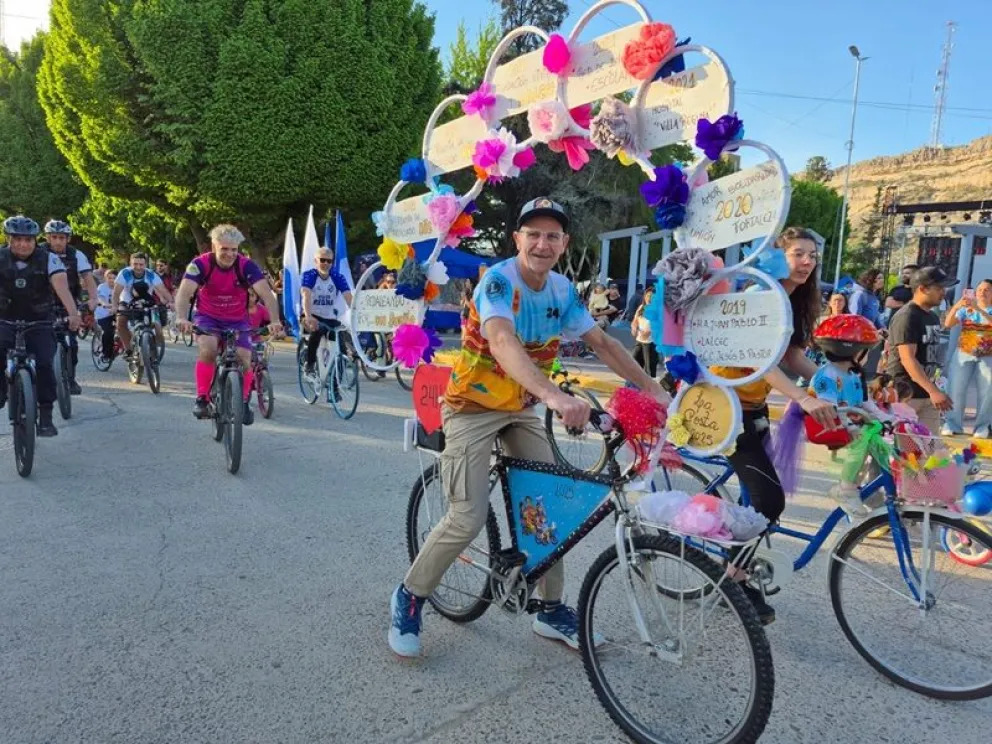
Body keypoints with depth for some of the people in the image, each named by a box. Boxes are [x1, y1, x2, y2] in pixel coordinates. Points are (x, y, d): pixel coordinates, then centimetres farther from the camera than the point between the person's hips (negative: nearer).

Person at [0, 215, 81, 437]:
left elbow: (61, 285, -27)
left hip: (39, 321, -1)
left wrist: (73, 313, -44)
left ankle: (45, 416, -4)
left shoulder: (48, 259, -12)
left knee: (44, 364, -15)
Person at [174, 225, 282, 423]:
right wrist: (182, 318, -48)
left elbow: (266, 294, -28)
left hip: (237, 320, 1)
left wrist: (274, 321, -44)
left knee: (244, 362, -12)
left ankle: (244, 402, 16)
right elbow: (184, 293, -29)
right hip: (208, 318, -1)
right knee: (208, 350, -29)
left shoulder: (246, 266, -19)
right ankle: (202, 399, -12)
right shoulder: (201, 264, -19)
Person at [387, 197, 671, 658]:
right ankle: (408, 599, 12)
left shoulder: (562, 290, -1)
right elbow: (502, 343, -41)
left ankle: (552, 611, 19)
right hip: (474, 406, -6)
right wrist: (554, 396, -56)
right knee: (468, 519, -12)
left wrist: (652, 388, -5)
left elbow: (603, 344, 3)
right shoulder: (499, 280, -23)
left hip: (520, 408, 6)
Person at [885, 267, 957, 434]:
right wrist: (934, 391, -29)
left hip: (927, 393, 9)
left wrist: (934, 391, 18)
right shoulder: (906, 317, -15)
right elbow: (908, 359, -23)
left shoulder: (933, 318, 14)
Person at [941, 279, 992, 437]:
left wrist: (978, 309, -29)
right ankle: (952, 424, 1)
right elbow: (947, 324, -7)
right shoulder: (965, 310, 6)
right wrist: (956, 306, -22)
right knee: (956, 389, -5)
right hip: (964, 355, 1)